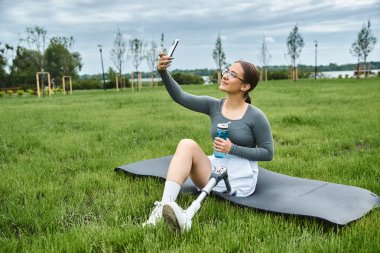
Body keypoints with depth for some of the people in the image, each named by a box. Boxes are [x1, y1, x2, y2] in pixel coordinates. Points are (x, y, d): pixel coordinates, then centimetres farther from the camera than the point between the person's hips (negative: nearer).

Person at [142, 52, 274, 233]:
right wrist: (163, 72, -22)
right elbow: (180, 97, -6)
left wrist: (233, 149, -15)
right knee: (186, 144, -24)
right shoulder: (214, 106, 4)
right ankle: (165, 207, -37)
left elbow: (268, 153, -5)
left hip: (241, 179, -3)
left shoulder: (255, 116, -7)